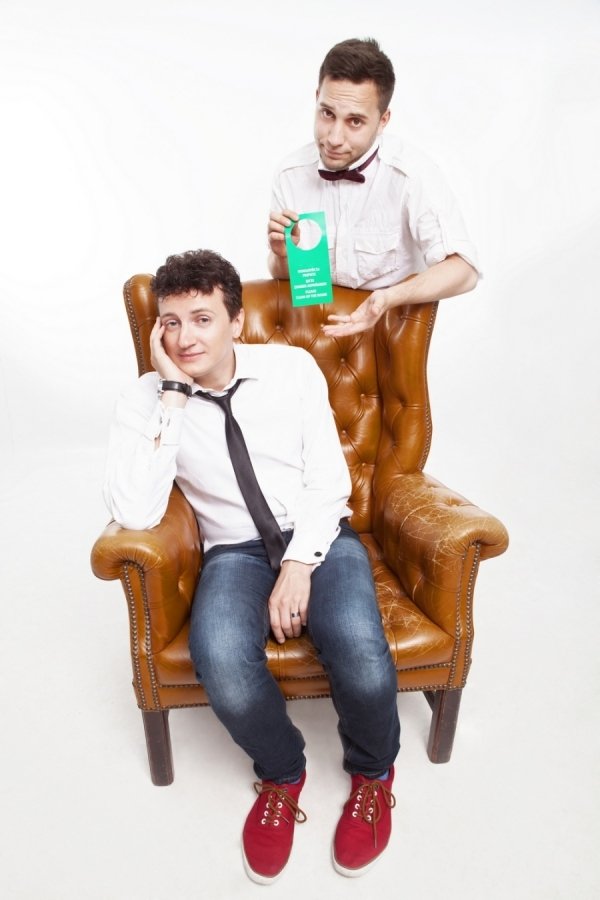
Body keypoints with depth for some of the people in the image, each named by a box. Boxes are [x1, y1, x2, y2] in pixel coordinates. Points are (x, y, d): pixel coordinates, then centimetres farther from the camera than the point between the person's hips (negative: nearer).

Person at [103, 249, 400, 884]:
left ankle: (372, 773, 11)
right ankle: (281, 774, 6)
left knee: (363, 658, -27)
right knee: (222, 664, -31)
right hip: (236, 551, 0)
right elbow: (134, 514, -17)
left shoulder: (292, 367, -1)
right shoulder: (146, 401, -3)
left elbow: (327, 479, -2)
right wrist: (173, 397, -19)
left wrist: (299, 567, -16)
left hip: (319, 537, 0)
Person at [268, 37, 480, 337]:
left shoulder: (411, 174, -17)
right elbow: (282, 278, 6)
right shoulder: (290, 173, -4)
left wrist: (389, 297, -37)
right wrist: (283, 255, -17)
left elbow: (462, 269, -23)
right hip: (313, 327, 3)